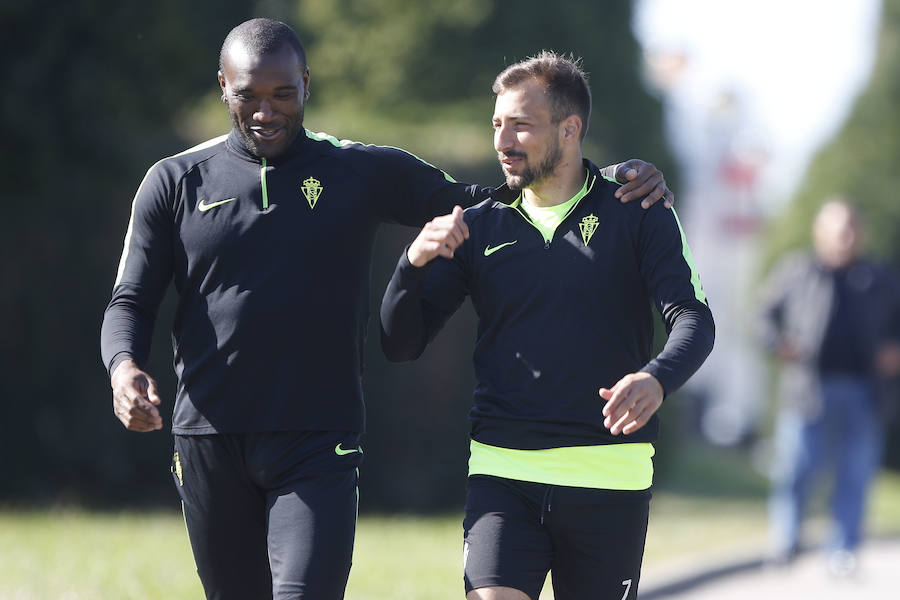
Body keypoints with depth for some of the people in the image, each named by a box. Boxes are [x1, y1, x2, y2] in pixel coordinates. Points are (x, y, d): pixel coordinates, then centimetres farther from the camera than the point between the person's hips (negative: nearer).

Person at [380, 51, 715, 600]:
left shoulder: (637, 215, 3)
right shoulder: (478, 227, 10)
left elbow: (694, 320, -7)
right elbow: (401, 344, 9)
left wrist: (656, 379, -29)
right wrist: (415, 263, -12)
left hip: (609, 477, -1)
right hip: (504, 472, 1)